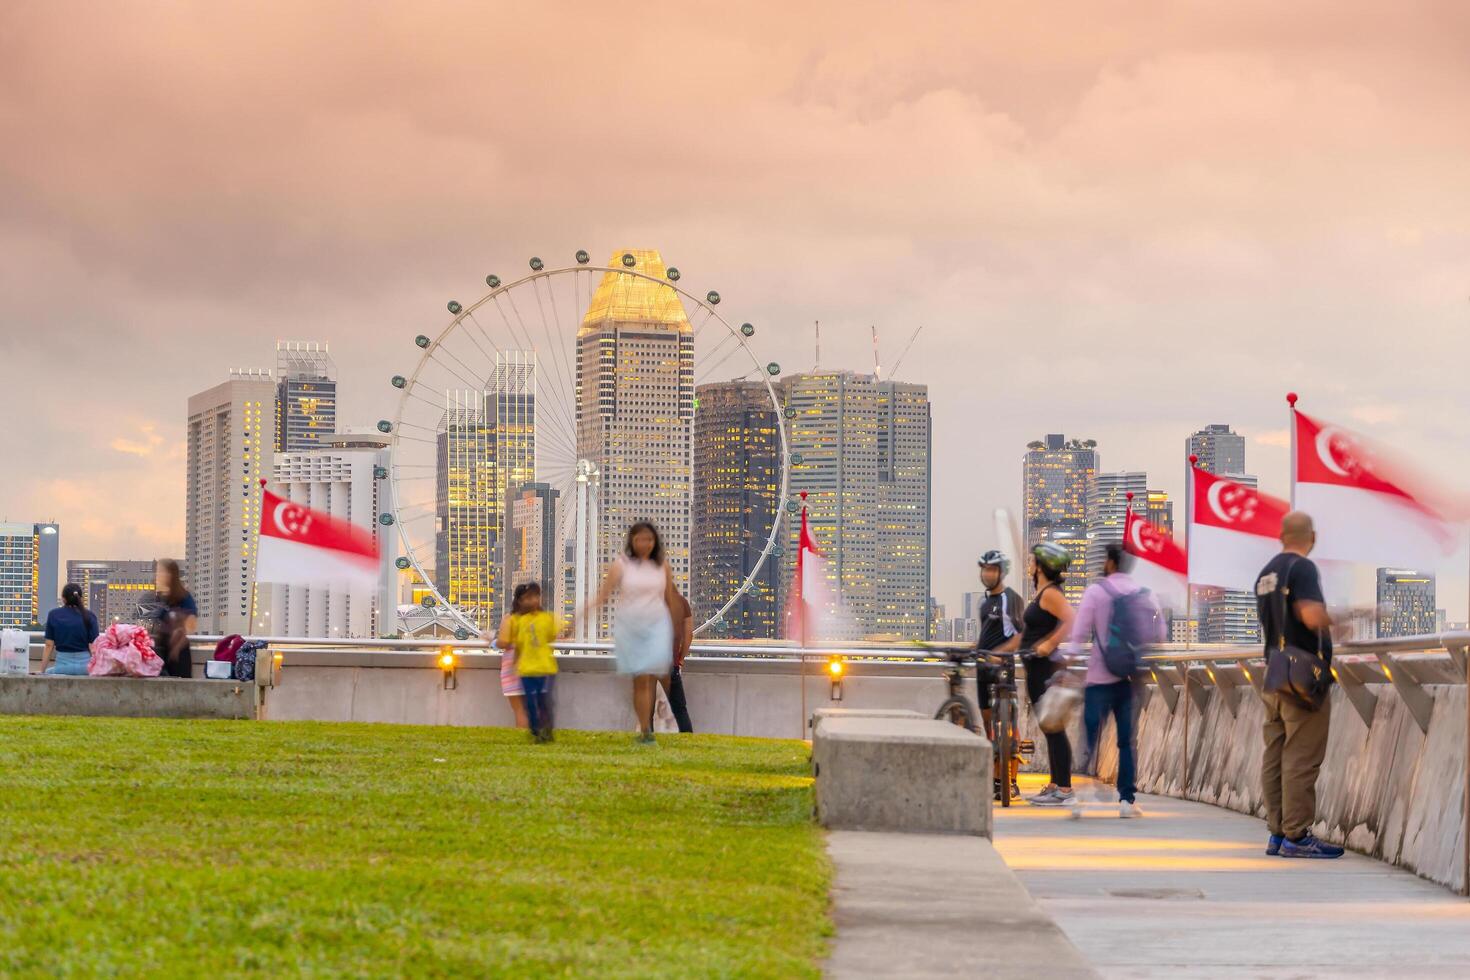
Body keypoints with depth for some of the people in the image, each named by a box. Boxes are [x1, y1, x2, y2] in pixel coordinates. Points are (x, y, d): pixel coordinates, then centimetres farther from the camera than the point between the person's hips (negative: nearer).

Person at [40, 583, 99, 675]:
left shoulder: (53, 615, 3)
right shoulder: (89, 617, 1)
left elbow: (49, 646, 2)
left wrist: (42, 671, 7)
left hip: (62, 664, 1)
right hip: (84, 663, -1)